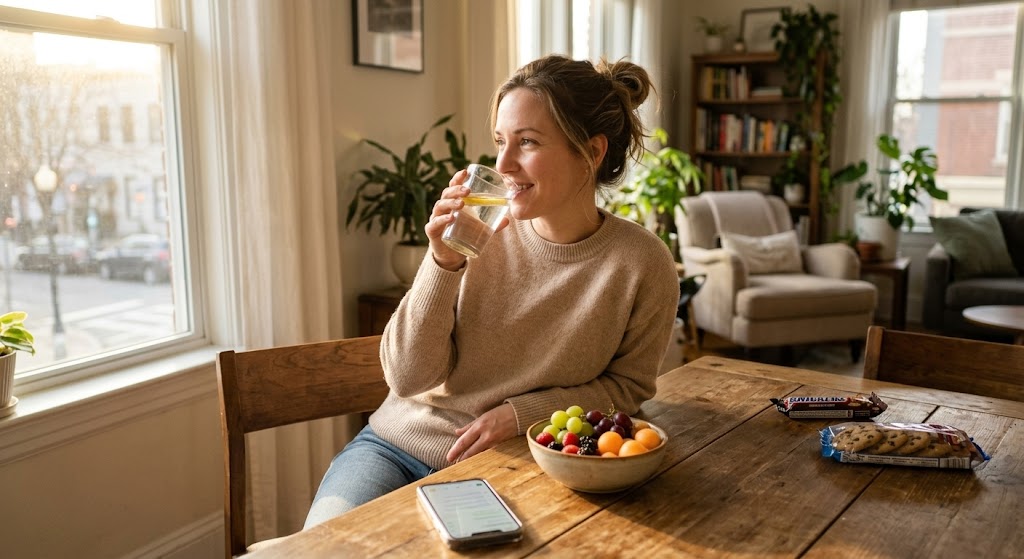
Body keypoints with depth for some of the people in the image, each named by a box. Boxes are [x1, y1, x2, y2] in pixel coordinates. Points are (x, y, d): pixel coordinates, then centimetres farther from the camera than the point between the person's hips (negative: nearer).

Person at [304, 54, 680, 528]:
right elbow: (407, 379, -8)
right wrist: (443, 265, -22)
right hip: (400, 443, 1)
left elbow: (627, 386, 1)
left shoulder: (643, 265, -12)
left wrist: (520, 412, -13)